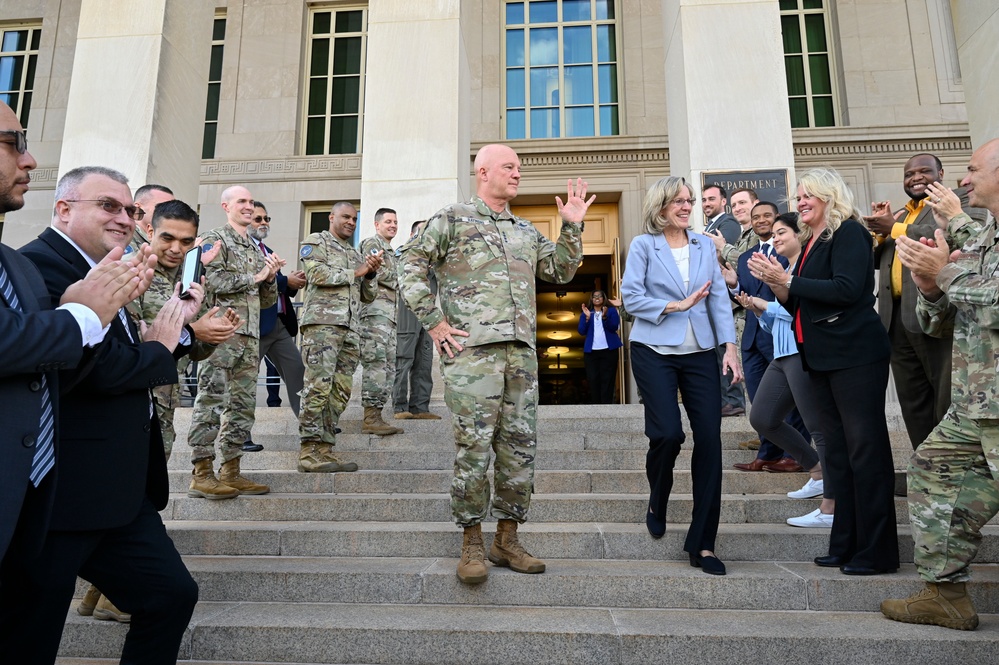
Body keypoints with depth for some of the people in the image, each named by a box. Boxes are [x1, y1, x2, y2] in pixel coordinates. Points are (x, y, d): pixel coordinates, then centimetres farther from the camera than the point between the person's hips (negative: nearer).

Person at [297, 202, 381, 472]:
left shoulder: (356, 254, 28)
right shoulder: (315, 241, 10)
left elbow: (368, 296, 23)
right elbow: (317, 273, -9)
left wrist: (371, 273, 5)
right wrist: (355, 273, 0)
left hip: (351, 329, 7)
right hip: (322, 323, -7)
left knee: (340, 392, 1)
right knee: (318, 387, -13)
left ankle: (325, 451, 4)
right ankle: (309, 452, -12)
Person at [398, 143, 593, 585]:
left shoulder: (526, 231, 22)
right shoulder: (452, 219, 5)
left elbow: (561, 271, 23)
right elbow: (409, 267, 0)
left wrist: (572, 227, 12)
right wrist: (434, 322, -6)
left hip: (521, 350, 6)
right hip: (471, 349, -5)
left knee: (520, 446, 6)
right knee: (474, 444, -5)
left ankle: (507, 539, 20)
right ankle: (472, 543, 10)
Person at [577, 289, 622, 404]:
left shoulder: (611, 310, 6)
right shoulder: (585, 313, 12)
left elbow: (614, 327, -7)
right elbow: (581, 331, 2)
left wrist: (604, 317, -22)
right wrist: (587, 318, -12)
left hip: (608, 350, -2)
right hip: (591, 351, 2)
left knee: (607, 379, -1)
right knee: (593, 379, 0)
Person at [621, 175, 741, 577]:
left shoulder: (704, 245, 12)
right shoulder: (643, 245, 2)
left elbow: (719, 298, 8)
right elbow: (631, 298, -6)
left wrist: (729, 346, -1)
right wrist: (677, 305, -10)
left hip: (700, 354, 4)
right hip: (655, 352, -3)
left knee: (709, 440, -3)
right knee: (668, 433, -13)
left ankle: (701, 544, 9)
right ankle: (657, 504, 22)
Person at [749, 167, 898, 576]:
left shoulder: (849, 233, -7)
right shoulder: (812, 244, 17)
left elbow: (846, 289, -21)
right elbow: (802, 305, 18)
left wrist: (787, 280, -15)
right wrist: (777, 284, 1)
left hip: (856, 356, -9)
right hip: (822, 359, 9)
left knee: (865, 449, -3)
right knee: (837, 451, 11)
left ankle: (876, 552, 7)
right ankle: (845, 545, 21)